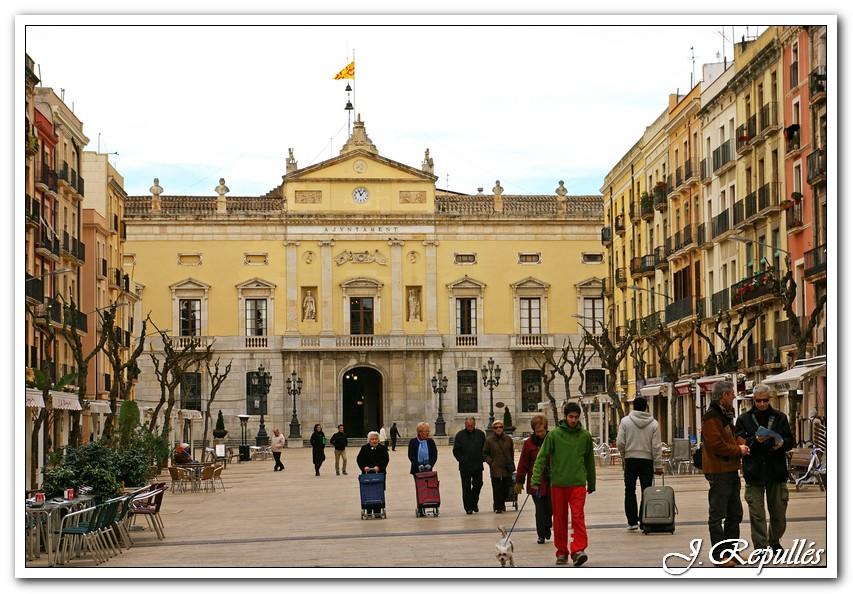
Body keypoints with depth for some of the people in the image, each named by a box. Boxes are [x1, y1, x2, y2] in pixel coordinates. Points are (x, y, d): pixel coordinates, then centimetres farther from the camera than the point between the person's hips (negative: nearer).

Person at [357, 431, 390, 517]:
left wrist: (378, 467, -20)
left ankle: (377, 512, 3)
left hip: (379, 473, 0)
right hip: (367, 474, 0)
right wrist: (364, 467, -19)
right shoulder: (364, 448, 6)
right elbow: (359, 459, -1)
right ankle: (369, 512, 2)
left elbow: (385, 459, -4)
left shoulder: (383, 448, 5)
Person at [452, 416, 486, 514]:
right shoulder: (460, 435, 2)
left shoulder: (480, 434, 6)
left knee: (478, 484, 5)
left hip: (478, 466, 2)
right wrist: (462, 460, -8)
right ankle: (468, 507, 6)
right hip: (465, 467, -1)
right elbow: (456, 450, 3)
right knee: (466, 487, 1)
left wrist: (481, 459, -1)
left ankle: (474, 502, 26)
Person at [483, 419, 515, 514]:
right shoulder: (489, 440, -3)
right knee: (497, 488, -4)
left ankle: (502, 503, 30)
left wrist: (511, 463, 10)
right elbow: (484, 454, 5)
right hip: (495, 469, -3)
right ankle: (497, 507, 8)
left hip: (507, 468, 3)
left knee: (507, 487, 7)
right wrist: (491, 462, -6)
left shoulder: (508, 439, 5)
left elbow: (511, 452, 17)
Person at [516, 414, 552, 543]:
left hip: (551, 482, 1)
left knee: (550, 507, 4)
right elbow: (523, 463, 3)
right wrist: (519, 481, 1)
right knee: (540, 509, -1)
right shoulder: (529, 443, 0)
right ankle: (541, 535, 8)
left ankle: (546, 528, 31)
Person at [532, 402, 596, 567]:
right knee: (560, 519, 7)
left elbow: (589, 460, 14)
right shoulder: (553, 435, -2)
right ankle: (562, 552, 16)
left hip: (578, 483, 0)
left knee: (578, 517, -12)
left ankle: (578, 550, -16)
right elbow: (541, 457, -4)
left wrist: (591, 483, 19)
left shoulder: (585, 436, 4)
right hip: (558, 484, 0)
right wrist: (536, 479, -13)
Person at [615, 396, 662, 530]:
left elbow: (620, 443, -6)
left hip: (631, 459, 0)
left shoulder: (625, 421, -3)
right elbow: (656, 447, -2)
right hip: (647, 460, 0)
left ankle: (632, 521, 4)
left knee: (630, 491, 8)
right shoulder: (653, 424, -1)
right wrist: (659, 465, 2)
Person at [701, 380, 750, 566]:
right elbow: (717, 445, -22)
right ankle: (719, 555, 1)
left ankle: (730, 551, 25)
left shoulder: (723, 415, 17)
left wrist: (741, 444, 3)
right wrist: (738, 450, -10)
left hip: (731, 471, 10)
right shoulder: (711, 417, -15)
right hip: (719, 472, -10)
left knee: (735, 514, 16)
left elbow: (732, 437, 26)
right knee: (717, 515, -3)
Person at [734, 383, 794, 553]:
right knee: (757, 515, -3)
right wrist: (754, 441, -19)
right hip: (754, 473, -2)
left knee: (779, 512, 11)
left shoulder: (780, 417, 9)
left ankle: (774, 541, 33)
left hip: (777, 473, 2)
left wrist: (781, 443, -14)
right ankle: (760, 548, 3)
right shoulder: (744, 419, 5)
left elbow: (790, 441, 8)